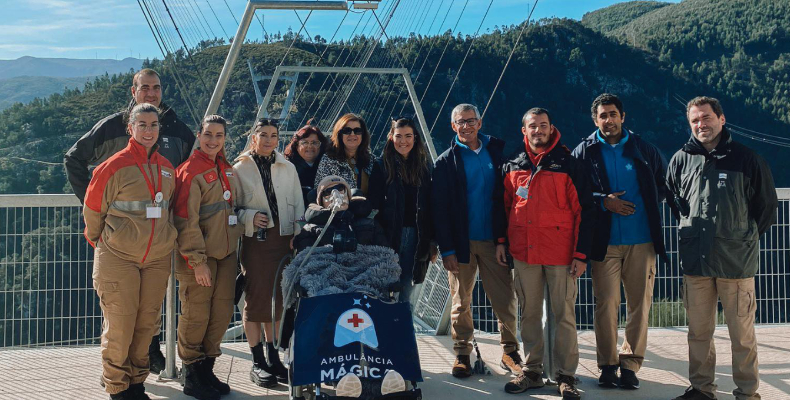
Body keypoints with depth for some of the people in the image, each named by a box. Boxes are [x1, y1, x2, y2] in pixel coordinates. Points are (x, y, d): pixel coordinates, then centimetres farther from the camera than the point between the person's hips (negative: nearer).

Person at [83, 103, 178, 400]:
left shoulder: (167, 169, 8)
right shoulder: (115, 166, -8)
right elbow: (93, 211, 1)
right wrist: (102, 243, 10)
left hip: (158, 258, 5)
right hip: (118, 258, -5)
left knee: (147, 323, 10)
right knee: (120, 325, 0)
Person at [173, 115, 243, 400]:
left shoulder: (227, 170, 12)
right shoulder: (191, 171, -12)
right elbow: (186, 221, -16)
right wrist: (197, 261, -18)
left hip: (226, 253, 7)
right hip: (199, 258, -7)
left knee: (222, 312, 10)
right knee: (197, 316, 0)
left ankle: (207, 369, 25)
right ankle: (191, 377, 15)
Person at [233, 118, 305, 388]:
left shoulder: (288, 168, 11)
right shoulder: (239, 169, 1)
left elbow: (298, 205, 11)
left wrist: (298, 233, 0)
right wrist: (251, 217, -16)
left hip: (284, 240, 3)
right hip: (255, 240, -3)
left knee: (279, 299, 7)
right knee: (257, 299, -3)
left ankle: (273, 358, 19)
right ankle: (258, 363, 7)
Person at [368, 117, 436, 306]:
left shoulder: (424, 166, 12)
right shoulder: (381, 166, 1)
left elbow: (429, 206, 11)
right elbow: (374, 205, -3)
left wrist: (432, 240, 6)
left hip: (416, 236, 3)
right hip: (389, 235, -3)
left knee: (406, 289, 6)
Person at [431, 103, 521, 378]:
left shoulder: (496, 152, 7)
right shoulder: (446, 162, 4)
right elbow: (439, 209, 0)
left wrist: (504, 237, -7)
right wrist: (447, 249, -8)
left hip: (493, 240, 1)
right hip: (461, 242, 0)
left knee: (505, 299, 0)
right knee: (461, 301, 6)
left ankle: (510, 352, 14)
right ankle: (462, 354, 18)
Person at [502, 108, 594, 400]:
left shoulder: (569, 165, -2)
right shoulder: (513, 168, 10)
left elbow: (584, 211, -4)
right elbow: (504, 207, 17)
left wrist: (581, 253, -9)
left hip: (561, 254, -3)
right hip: (524, 254, 4)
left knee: (564, 316, 1)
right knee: (530, 315, 10)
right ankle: (532, 372, 21)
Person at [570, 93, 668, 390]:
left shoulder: (645, 150, 8)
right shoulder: (584, 152, 4)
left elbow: (664, 183, 17)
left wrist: (650, 207, 1)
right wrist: (603, 202, -10)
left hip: (642, 240, 2)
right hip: (604, 241, -1)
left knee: (640, 304, 3)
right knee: (606, 304, -2)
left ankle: (630, 364, 14)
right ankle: (607, 365, 11)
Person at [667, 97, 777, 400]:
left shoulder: (746, 158, -1)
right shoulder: (682, 159, 6)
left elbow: (767, 204, 8)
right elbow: (672, 198, 22)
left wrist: (747, 236, 8)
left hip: (737, 261, -2)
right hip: (695, 261, 3)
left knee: (742, 334, 3)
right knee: (699, 332, 11)